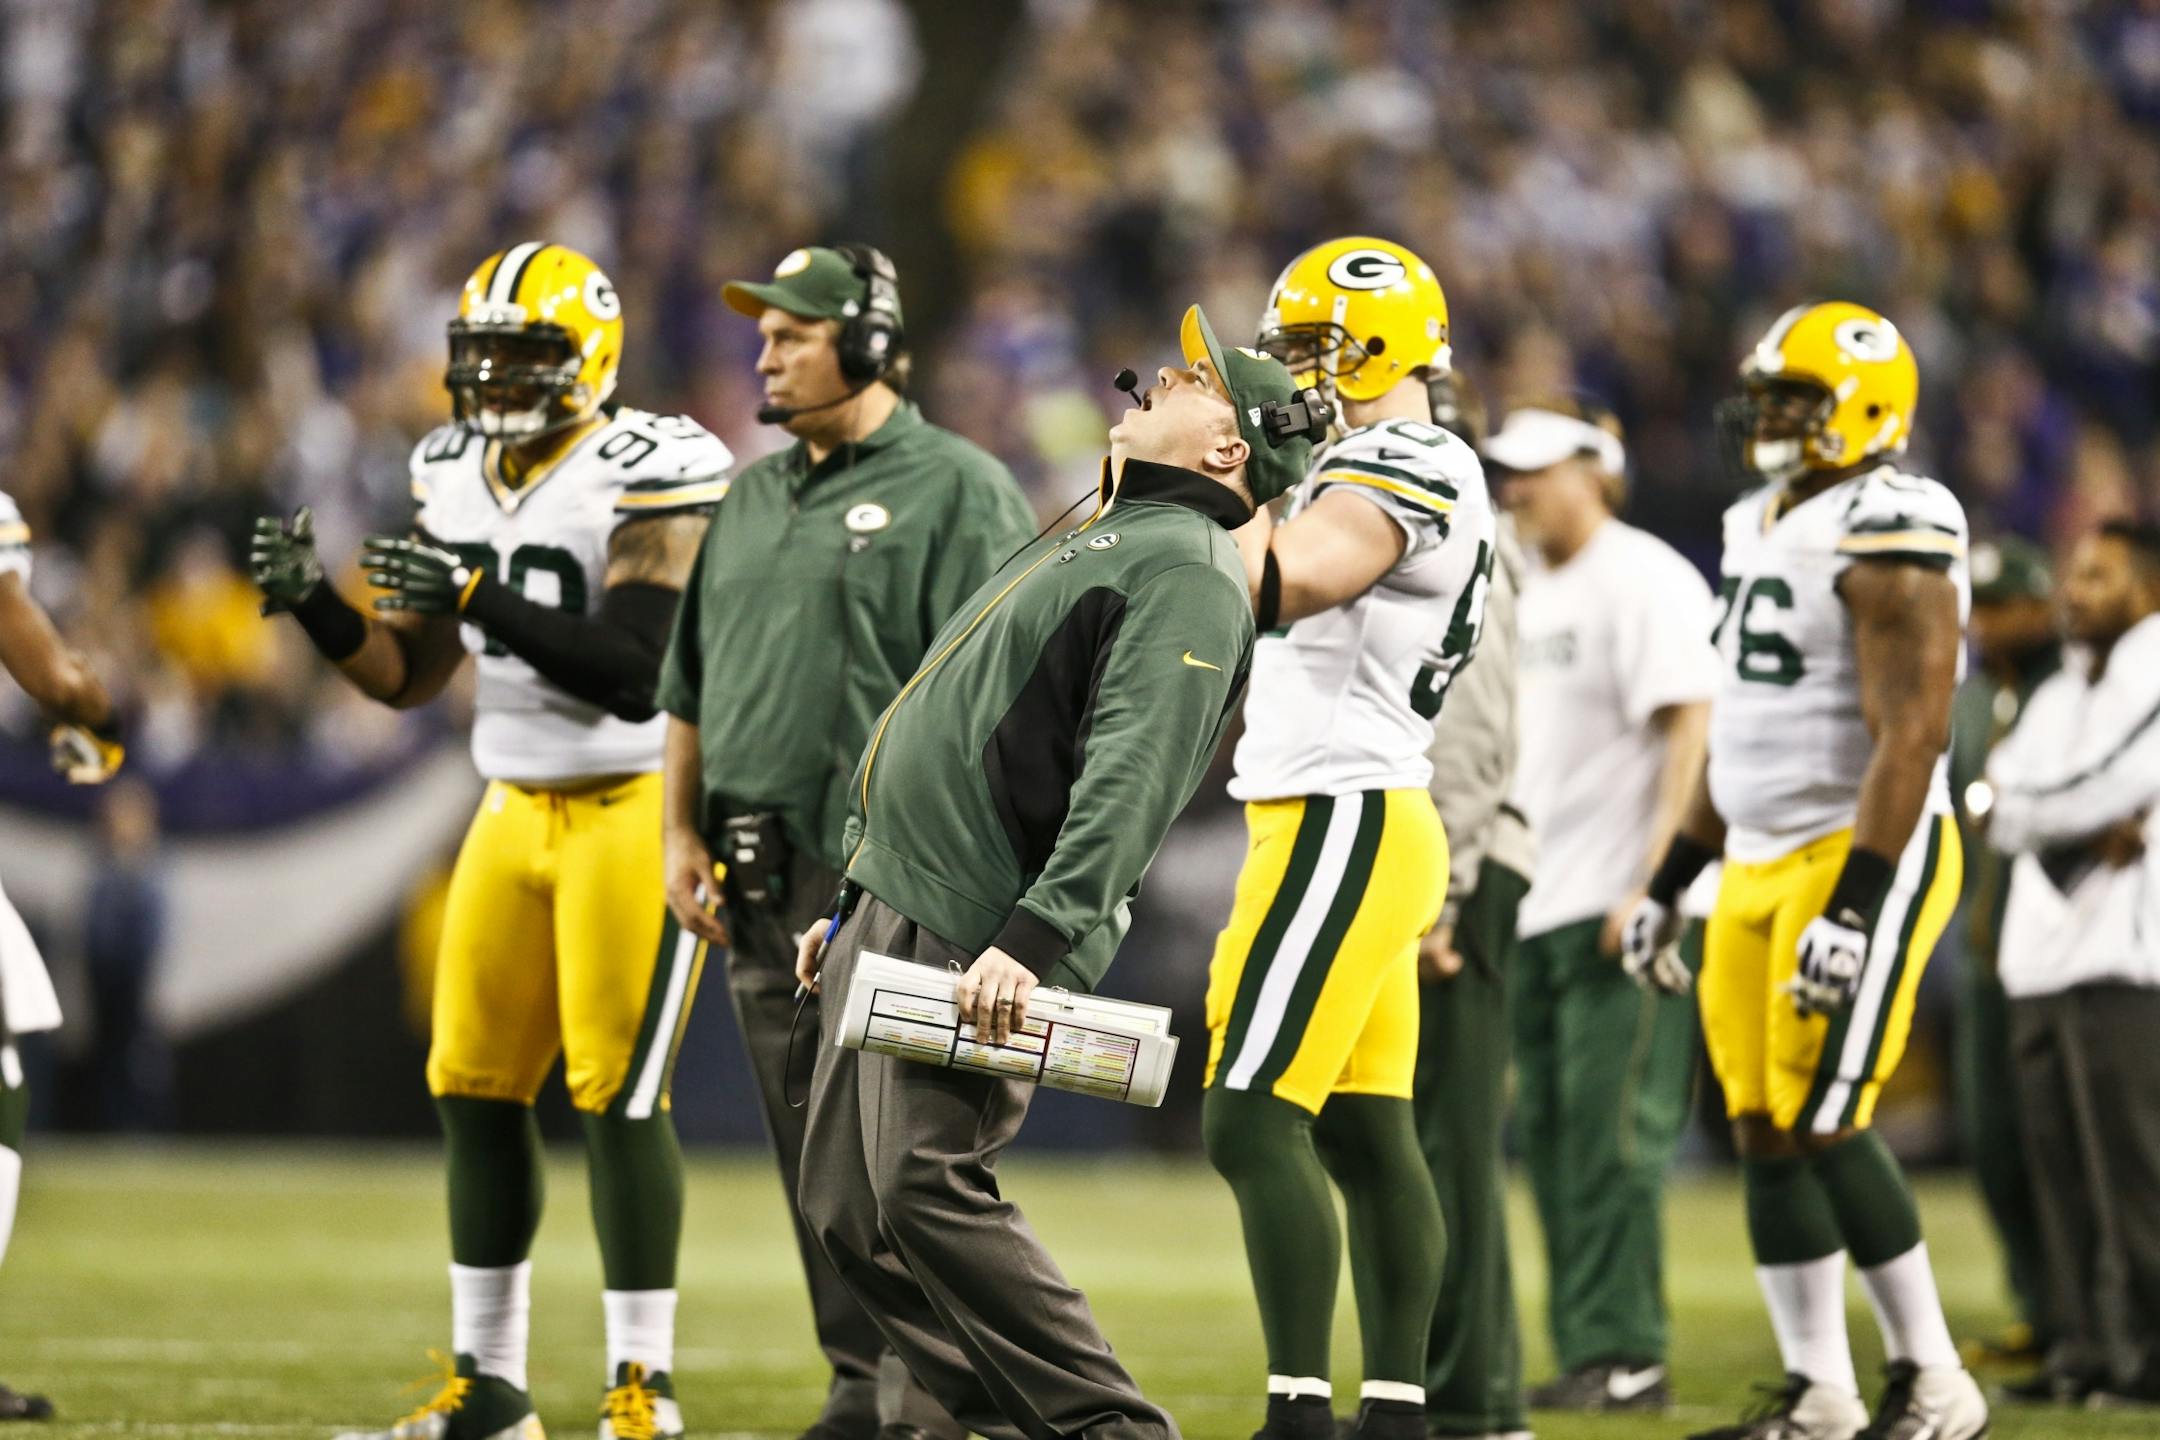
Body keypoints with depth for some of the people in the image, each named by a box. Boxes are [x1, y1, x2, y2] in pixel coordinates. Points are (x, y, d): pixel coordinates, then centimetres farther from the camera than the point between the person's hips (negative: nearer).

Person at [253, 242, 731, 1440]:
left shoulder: (648, 476, -16)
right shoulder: (455, 478, 8)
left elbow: (636, 675, -26)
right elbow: (406, 676, 13)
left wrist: (481, 599, -31)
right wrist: (311, 602, -5)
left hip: (639, 805, -7)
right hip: (518, 810, 8)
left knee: (617, 1094, -9)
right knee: (475, 1085, 6)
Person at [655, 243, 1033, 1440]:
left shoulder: (953, 491, -5)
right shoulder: (752, 499, 19)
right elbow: (692, 687, 24)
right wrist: (682, 832, 15)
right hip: (766, 886, 8)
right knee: (810, 1156, 9)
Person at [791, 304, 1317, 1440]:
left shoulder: (1186, 572, -9)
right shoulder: (1092, 542, 24)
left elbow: (1131, 776, -21)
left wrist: (1034, 937, -31)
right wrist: (854, 902, 26)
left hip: (972, 944, -10)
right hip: (891, 912, 10)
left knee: (926, 1186, -19)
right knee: (846, 1202, 6)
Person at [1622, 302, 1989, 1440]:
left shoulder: (1890, 544, -15)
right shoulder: (1760, 529, 15)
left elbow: (1909, 739, -21)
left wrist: (1856, 907, -27)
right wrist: (1669, 885, 22)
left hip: (1867, 854, -9)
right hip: (1760, 863, 9)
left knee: (1823, 1125, -11)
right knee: (1766, 1132, 6)